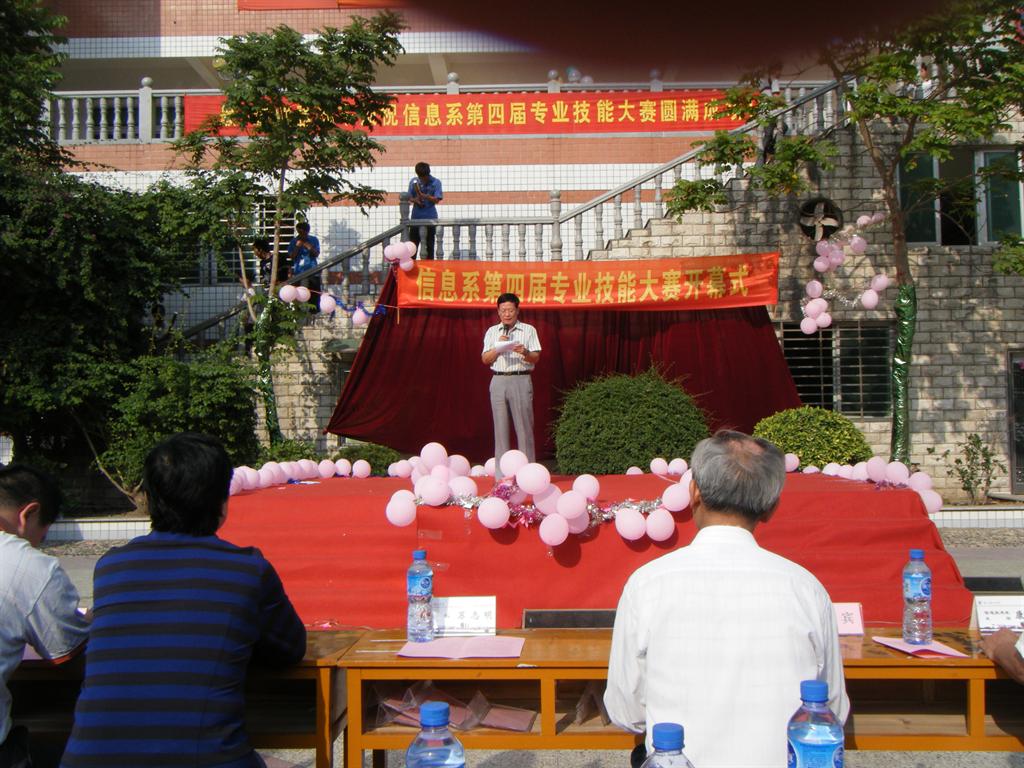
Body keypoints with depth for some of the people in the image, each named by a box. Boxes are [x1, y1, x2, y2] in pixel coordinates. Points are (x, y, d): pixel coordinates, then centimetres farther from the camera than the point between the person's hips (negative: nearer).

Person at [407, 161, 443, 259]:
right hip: (416, 217, 2)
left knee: (429, 244, 6)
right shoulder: (414, 182, 3)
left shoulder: (436, 182, -4)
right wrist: (415, 200, -16)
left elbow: (436, 200, -11)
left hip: (430, 218, -2)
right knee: (413, 243, 3)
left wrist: (422, 195, -21)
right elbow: (410, 198, 7)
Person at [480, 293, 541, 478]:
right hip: (498, 381, 2)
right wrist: (498, 347, -7)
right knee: (500, 427, 3)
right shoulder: (492, 332, 15)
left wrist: (525, 353, -19)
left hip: (521, 380, -2)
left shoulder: (529, 330, 8)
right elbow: (485, 359, 8)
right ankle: (501, 475, 9)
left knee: (524, 426, -4)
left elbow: (536, 358, 1)